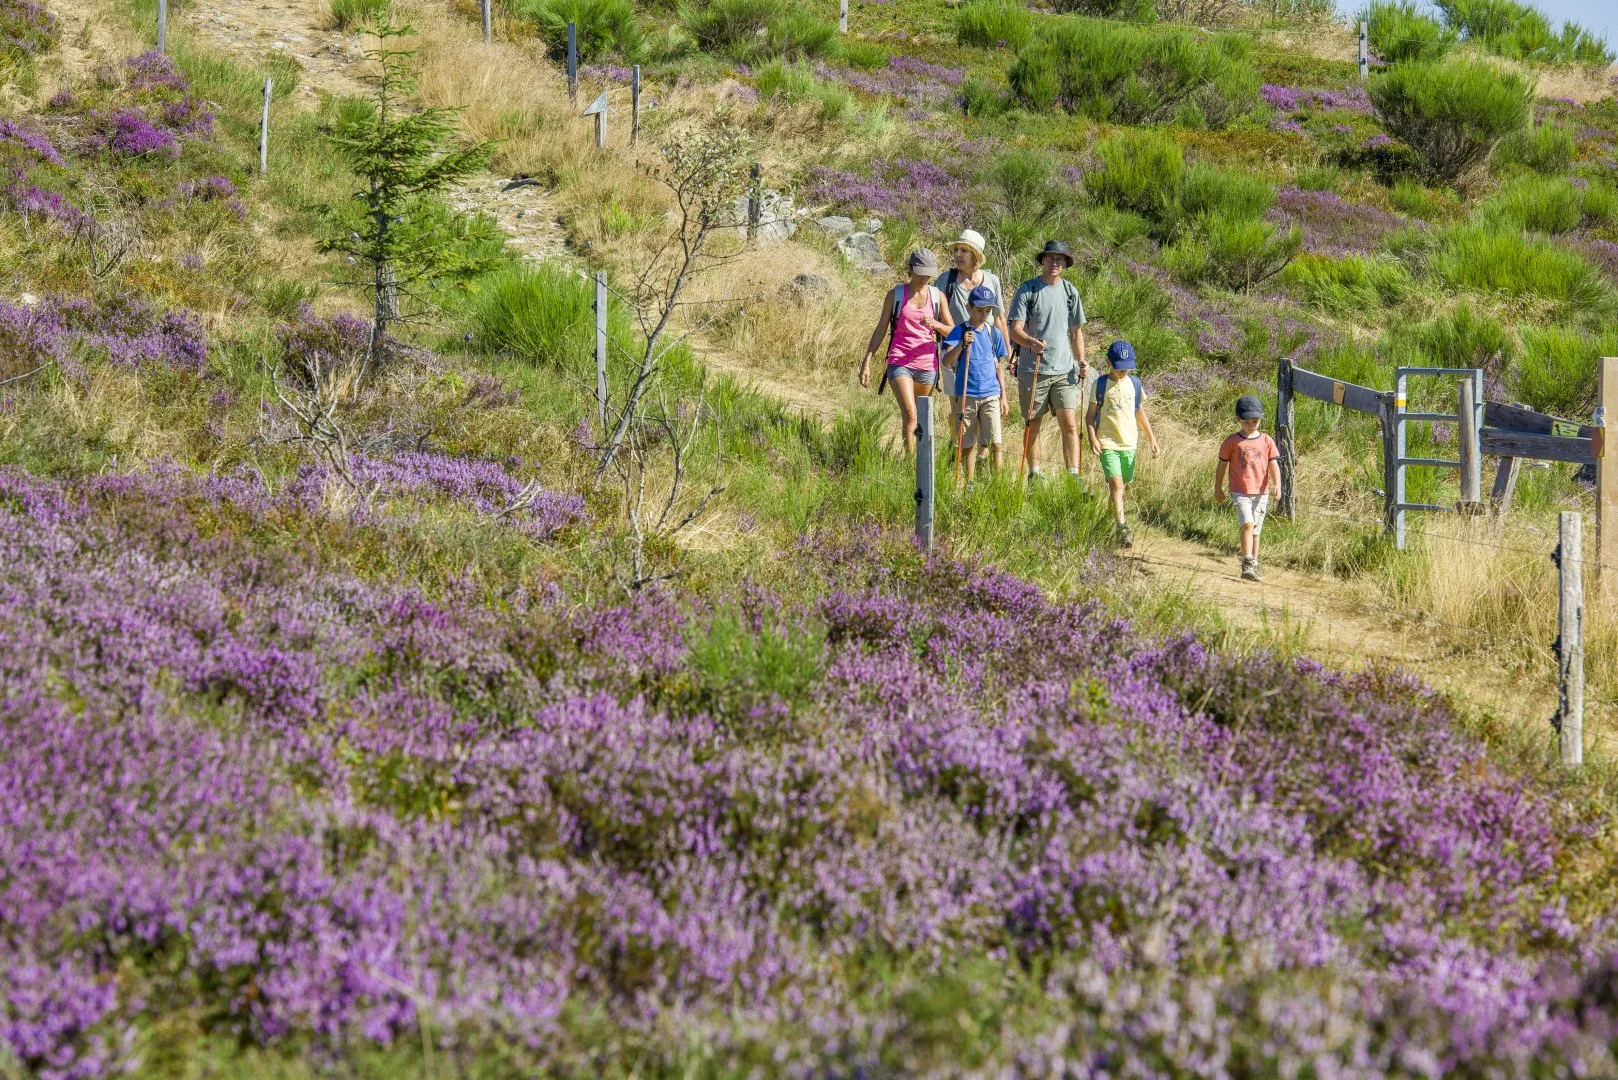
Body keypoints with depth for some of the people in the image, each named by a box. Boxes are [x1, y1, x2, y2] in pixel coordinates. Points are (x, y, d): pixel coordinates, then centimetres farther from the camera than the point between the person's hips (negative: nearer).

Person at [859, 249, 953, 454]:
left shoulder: (937, 296, 8)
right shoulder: (896, 295, 4)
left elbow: (951, 331, 7)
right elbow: (880, 330, 7)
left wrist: (935, 324, -16)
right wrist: (866, 362, 3)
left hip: (927, 364, 3)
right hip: (900, 362, -3)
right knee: (910, 415, -16)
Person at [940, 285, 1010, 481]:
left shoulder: (994, 333, 9)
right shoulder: (959, 332, -2)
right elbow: (946, 362, -13)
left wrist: (1004, 396, 15)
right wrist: (961, 344, -28)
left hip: (991, 395, 2)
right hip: (966, 396, -2)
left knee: (995, 443, -8)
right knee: (968, 445, 4)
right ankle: (969, 484, 13)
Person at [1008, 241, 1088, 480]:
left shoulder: (1070, 291, 10)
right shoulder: (1027, 290, -3)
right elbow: (1015, 330, -9)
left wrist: (1082, 363, 7)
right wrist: (1031, 343, -30)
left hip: (1064, 370, 2)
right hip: (1033, 370, -2)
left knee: (1069, 423, -7)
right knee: (1032, 423, 6)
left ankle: (1074, 476, -6)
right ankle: (1034, 473, 18)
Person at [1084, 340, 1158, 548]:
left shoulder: (1134, 383, 8)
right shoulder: (1101, 384, -4)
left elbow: (1140, 413, 17)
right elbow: (1090, 415, -1)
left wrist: (1151, 438, 16)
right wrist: (1093, 438, -14)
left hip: (1129, 443, 5)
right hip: (1108, 443, -5)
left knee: (1122, 485, 10)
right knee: (1116, 485, -17)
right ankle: (1122, 528, -25)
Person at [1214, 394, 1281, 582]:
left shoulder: (1266, 441, 6)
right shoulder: (1232, 441, 1)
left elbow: (1273, 464, 3)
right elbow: (1222, 465, 7)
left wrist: (1277, 483, -13)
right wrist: (1218, 488, 10)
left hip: (1261, 493, 3)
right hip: (1240, 491, -3)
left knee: (1255, 530, 10)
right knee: (1248, 524, -21)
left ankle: (1253, 566, 20)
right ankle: (1248, 564, -25)